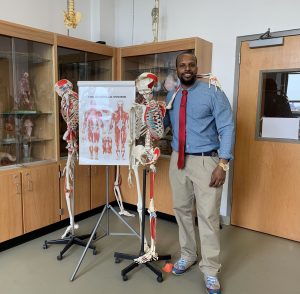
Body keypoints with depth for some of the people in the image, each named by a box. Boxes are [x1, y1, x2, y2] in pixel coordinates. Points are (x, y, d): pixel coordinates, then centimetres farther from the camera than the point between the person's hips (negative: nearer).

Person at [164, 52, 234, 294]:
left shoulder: (213, 93, -6)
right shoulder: (171, 96, 9)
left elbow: (227, 128, -10)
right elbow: (162, 124, 17)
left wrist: (223, 164, -19)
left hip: (205, 161, -5)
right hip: (178, 160, 5)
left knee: (208, 215, 0)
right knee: (182, 210, 15)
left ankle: (210, 271, 17)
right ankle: (187, 255, 36)